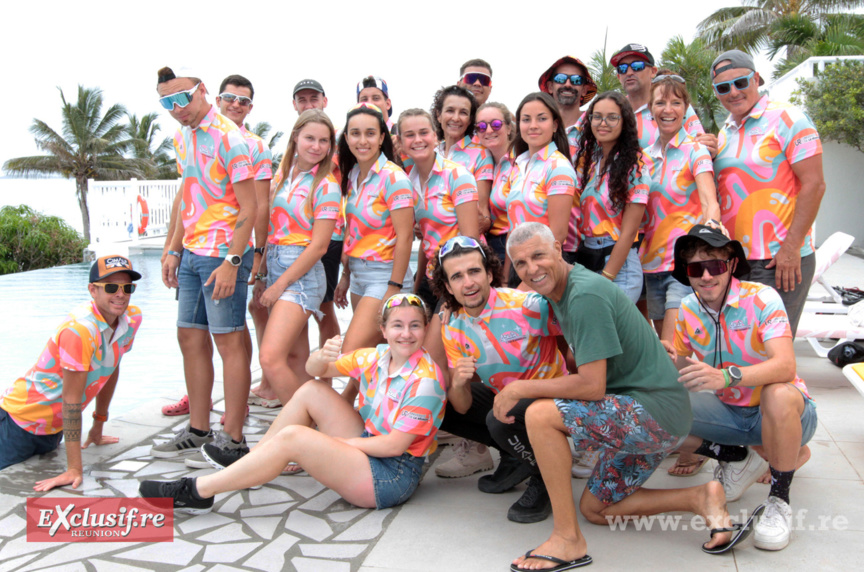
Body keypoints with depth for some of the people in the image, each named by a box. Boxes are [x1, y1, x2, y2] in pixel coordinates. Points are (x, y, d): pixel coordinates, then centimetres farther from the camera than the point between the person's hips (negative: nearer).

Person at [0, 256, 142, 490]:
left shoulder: (132, 318, -10)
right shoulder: (79, 330, -31)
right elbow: (72, 399, -29)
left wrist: (98, 428, 12)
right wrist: (74, 469, -28)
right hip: (21, 420, -7)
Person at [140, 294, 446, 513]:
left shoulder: (425, 379, -19)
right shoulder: (376, 358, 2)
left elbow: (395, 445, -21)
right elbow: (314, 369, 6)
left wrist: (331, 441, -11)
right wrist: (323, 356, -20)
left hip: (394, 476, -7)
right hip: (369, 446, 7)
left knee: (292, 437, -21)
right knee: (311, 391, 2)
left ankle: (197, 492, -10)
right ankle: (245, 463, 10)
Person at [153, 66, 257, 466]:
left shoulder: (228, 137, -13)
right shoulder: (182, 137, 13)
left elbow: (249, 206, -15)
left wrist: (232, 261, -20)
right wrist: (174, 251, 16)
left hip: (223, 255, -9)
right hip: (192, 253, 9)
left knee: (229, 342, -3)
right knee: (190, 337, 12)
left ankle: (233, 440, 6)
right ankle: (198, 429, 25)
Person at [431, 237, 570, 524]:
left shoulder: (526, 304, -22)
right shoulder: (452, 330, -5)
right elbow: (462, 407, -7)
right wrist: (458, 384, -29)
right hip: (503, 396, 7)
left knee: (500, 420, -33)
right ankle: (514, 457, 7)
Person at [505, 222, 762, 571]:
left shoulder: (585, 295, -22)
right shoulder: (560, 291, 8)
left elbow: (592, 386, -25)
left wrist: (518, 389, -17)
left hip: (656, 412, -11)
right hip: (638, 417, 11)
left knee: (540, 414, -25)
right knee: (595, 510, 18)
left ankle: (568, 539, -14)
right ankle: (699, 499, 13)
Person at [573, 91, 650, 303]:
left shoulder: (635, 167, -6)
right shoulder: (584, 156, 9)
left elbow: (628, 232, -10)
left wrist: (604, 279, -12)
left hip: (619, 264, -5)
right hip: (583, 258, 5)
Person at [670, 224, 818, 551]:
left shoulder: (761, 298, -20)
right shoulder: (688, 309, -4)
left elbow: (785, 365, -34)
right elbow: (683, 369, 5)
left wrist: (726, 376, -50)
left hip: (784, 413, -5)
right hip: (729, 412, 5)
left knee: (779, 394, -40)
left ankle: (779, 499, -17)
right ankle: (736, 459, 7)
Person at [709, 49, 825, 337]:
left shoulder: (786, 119, -6)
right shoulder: (725, 132, 15)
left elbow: (814, 184, -12)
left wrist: (791, 248, -17)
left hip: (780, 259, -7)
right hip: (733, 258, 7)